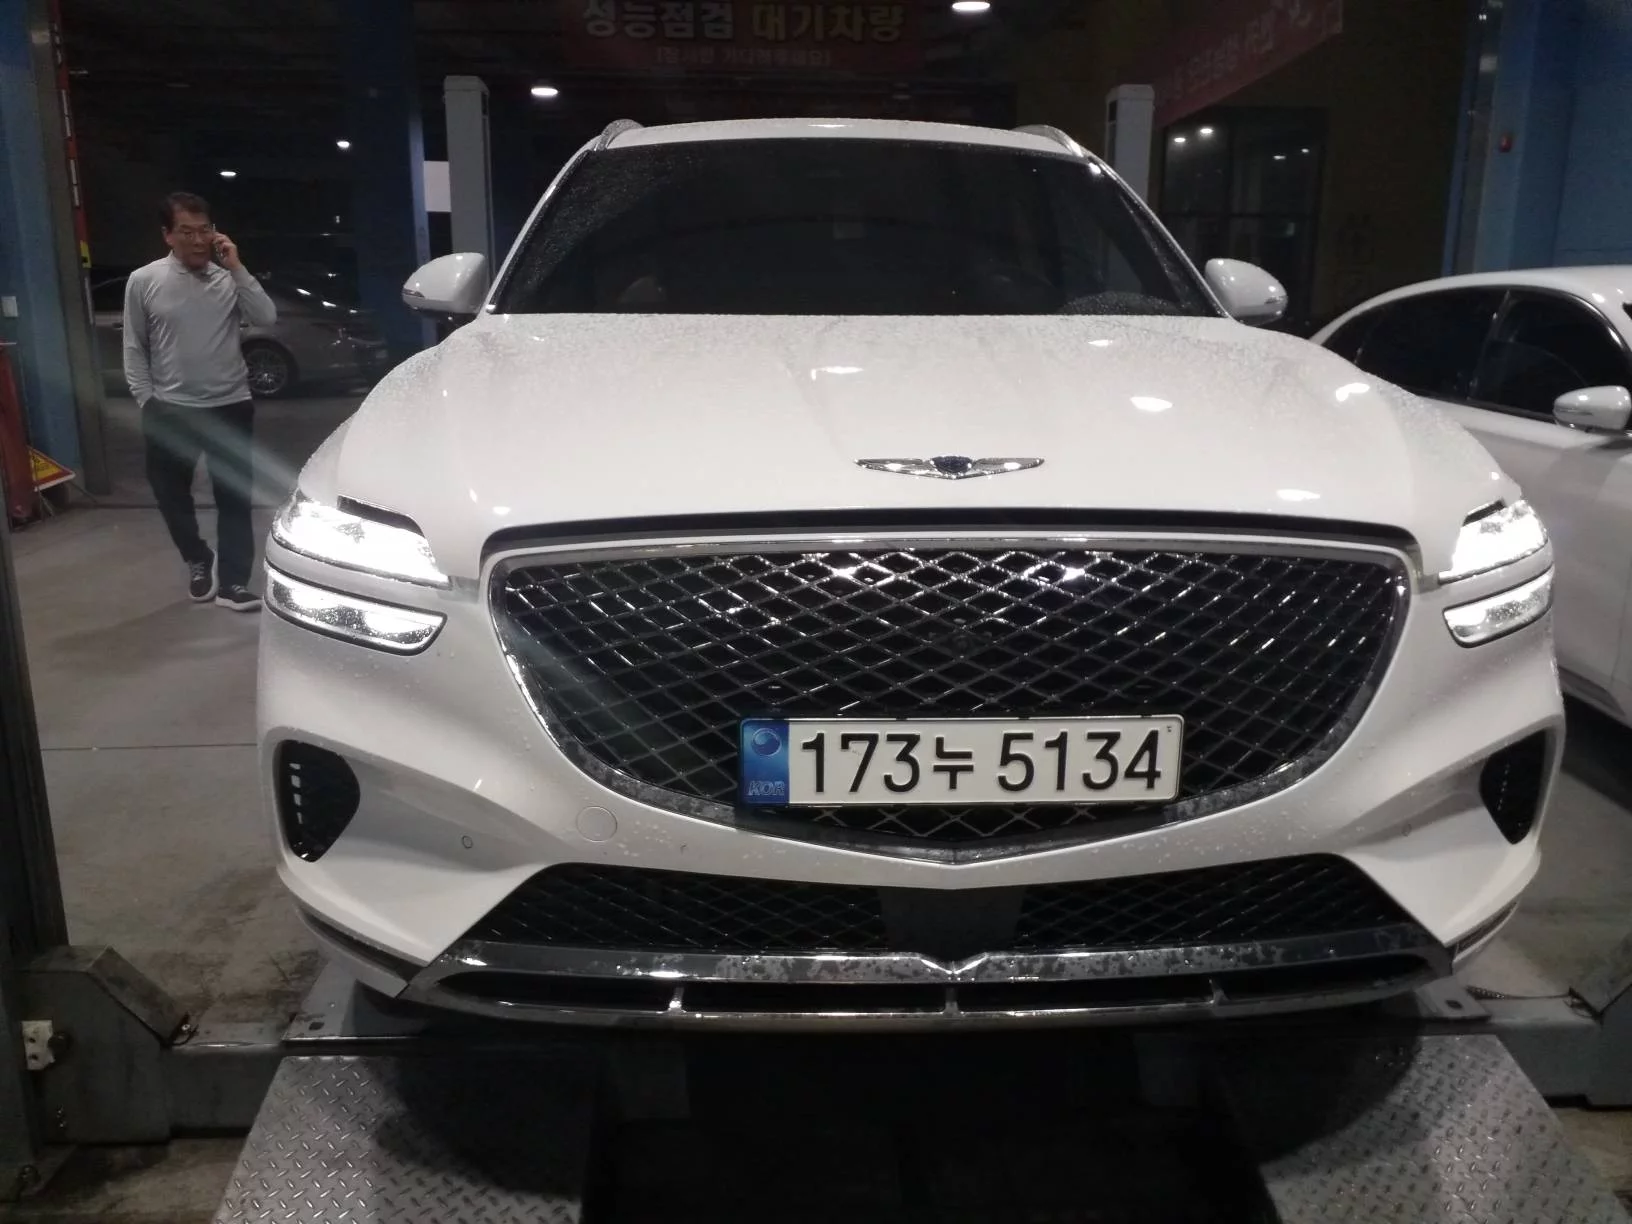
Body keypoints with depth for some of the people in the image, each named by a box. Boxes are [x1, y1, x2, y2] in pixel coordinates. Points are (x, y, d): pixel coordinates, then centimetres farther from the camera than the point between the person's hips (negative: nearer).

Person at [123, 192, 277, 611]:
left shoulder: (229, 277, 2)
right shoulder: (143, 281, -1)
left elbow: (267, 319, -12)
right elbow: (134, 349, 2)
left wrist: (237, 268, -14)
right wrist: (147, 401, -3)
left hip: (230, 406, 0)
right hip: (170, 411, 0)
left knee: (235, 497, 1)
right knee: (171, 494, 11)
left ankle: (233, 582, 8)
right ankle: (198, 560, 35)